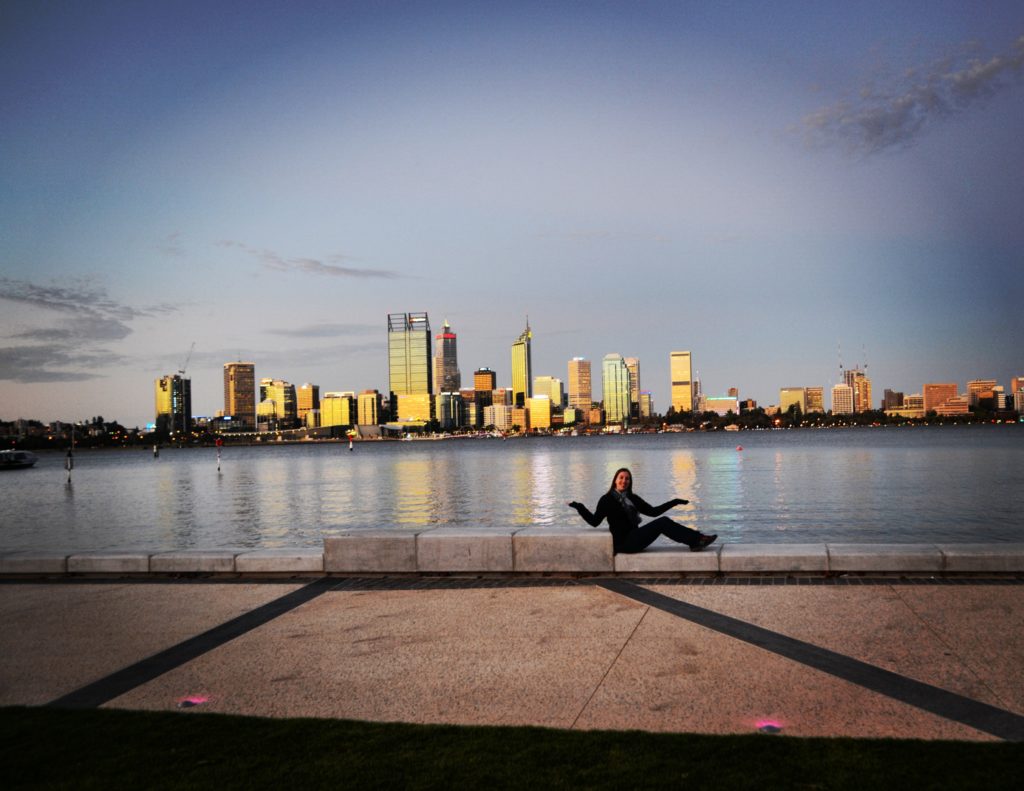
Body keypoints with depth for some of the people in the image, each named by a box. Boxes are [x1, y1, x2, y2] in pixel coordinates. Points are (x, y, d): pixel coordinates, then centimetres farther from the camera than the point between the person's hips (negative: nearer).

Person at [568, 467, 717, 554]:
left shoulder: (633, 498, 15)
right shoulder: (607, 499, -4)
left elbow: (652, 511, 19)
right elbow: (594, 521, -8)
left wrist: (674, 502, 16)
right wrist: (579, 508, -20)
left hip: (634, 538, 7)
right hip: (623, 543, -7)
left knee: (663, 521, -13)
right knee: (662, 523, -18)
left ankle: (696, 540, -12)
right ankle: (697, 540, -15)